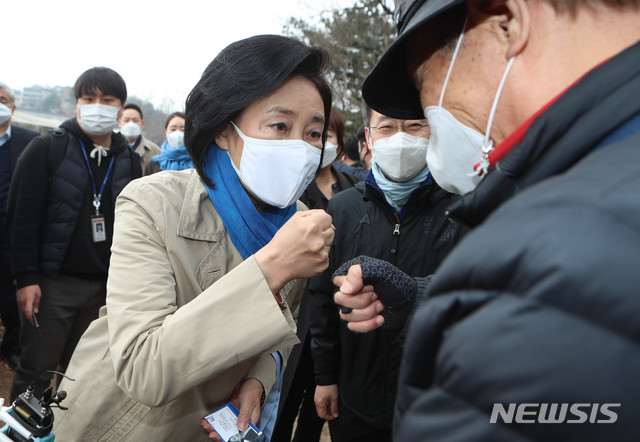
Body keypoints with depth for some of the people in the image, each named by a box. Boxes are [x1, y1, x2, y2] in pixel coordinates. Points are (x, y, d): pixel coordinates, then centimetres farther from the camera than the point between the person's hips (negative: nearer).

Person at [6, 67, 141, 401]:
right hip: (52, 284, -3)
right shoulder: (46, 149, -2)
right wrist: (25, 278, -12)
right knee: (36, 370, 5)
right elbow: (22, 217, -6)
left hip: (105, 287, 4)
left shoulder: (129, 160, 9)